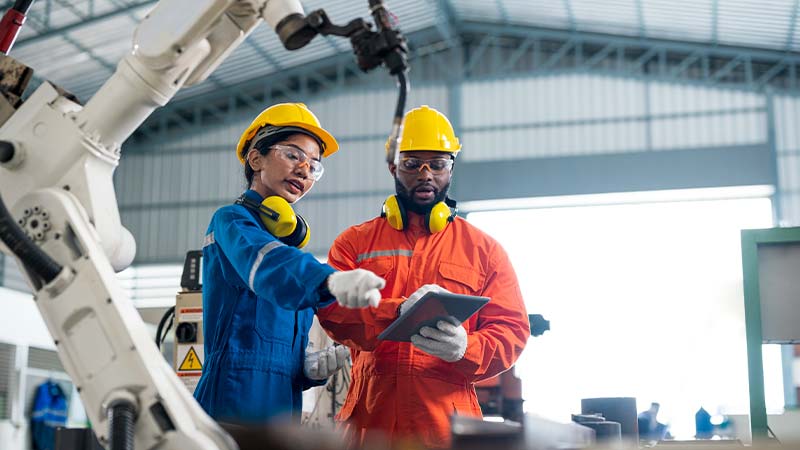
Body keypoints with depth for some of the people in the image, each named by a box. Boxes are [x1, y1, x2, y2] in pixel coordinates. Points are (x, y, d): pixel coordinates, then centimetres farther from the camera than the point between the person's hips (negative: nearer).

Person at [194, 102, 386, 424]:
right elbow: (269, 265, -26)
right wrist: (331, 280, -45)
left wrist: (309, 368, 3)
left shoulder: (288, 239, 22)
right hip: (235, 407, -8)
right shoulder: (232, 221, -2)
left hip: (283, 410, 8)